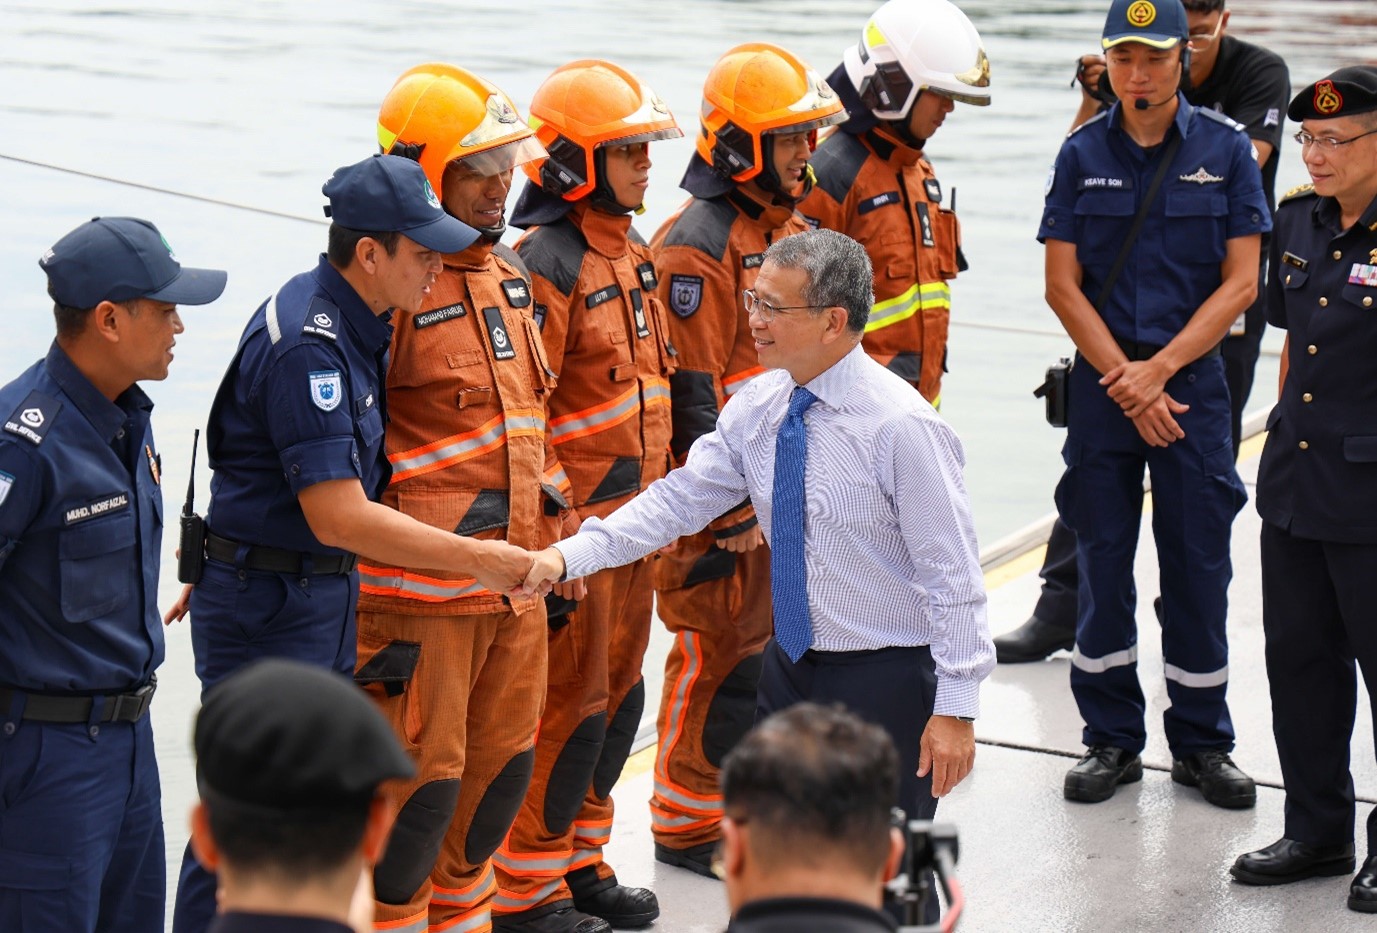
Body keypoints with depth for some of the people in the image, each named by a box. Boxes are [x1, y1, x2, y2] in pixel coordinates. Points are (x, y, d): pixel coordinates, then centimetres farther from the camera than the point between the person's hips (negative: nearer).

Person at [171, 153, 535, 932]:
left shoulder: (353, 325, 7)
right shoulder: (307, 346, -24)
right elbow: (340, 517, -27)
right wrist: (475, 558, -23)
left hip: (327, 596, 9)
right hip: (268, 612, -9)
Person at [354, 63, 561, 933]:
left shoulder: (509, 275, 11)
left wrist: (550, 546, 22)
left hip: (514, 582, 8)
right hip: (420, 592, -8)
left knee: (500, 769, 17)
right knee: (417, 785, 0)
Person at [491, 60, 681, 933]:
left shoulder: (633, 253, 10)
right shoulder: (547, 263, -19)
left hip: (632, 519, 9)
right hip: (572, 525, -9)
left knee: (618, 697, 16)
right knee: (567, 706, 0)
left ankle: (582, 861, 31)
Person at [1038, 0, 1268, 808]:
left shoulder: (1226, 149, -1)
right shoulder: (1084, 154, 2)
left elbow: (1240, 283, -3)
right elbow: (1063, 286, 0)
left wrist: (1160, 368, -11)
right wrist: (1124, 379, -9)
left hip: (1193, 380, -1)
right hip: (1102, 382, 1)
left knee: (1199, 565, 3)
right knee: (1102, 562, 5)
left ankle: (1202, 744, 17)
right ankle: (1112, 741, 18)